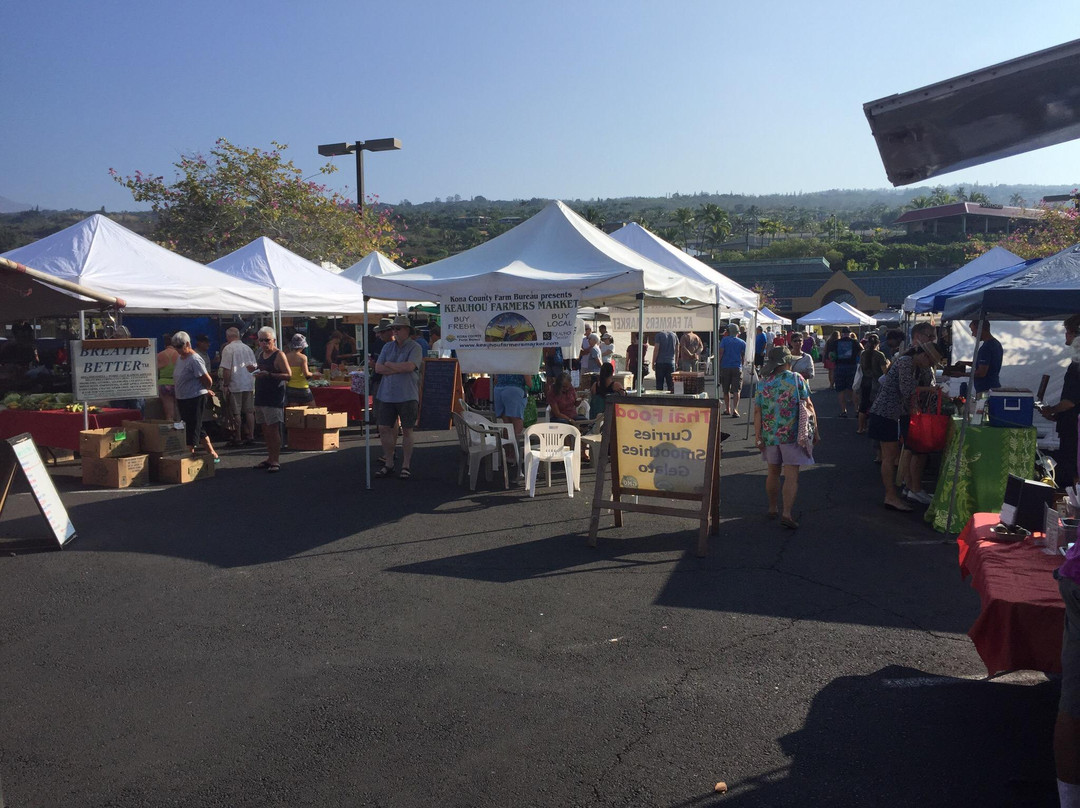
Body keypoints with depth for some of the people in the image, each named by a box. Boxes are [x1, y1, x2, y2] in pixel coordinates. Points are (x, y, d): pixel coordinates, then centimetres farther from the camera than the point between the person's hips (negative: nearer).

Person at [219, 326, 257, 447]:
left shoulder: (228, 349, -7)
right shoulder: (248, 348, 9)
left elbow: (226, 369, -12)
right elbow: (254, 367, 9)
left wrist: (225, 385, -7)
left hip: (235, 386, -5)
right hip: (249, 384, 5)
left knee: (236, 413, 1)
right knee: (249, 411, 9)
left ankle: (238, 438, 5)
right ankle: (251, 436, 10)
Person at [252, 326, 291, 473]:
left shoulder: (279, 355, -8)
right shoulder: (260, 354, 15)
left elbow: (288, 375, -16)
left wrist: (269, 374, -23)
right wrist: (255, 372, 8)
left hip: (274, 397, -8)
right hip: (261, 397, 8)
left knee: (273, 429, -9)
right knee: (265, 430, 11)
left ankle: (276, 461, -6)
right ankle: (270, 458, 20)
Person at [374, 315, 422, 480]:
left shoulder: (415, 347, -3)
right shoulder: (387, 347, 12)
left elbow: (410, 366, -19)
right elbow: (378, 368, 3)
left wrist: (390, 365, -6)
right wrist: (400, 369, -8)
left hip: (407, 396, -5)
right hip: (387, 395, 5)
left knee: (407, 431, 2)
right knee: (384, 429, 4)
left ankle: (406, 466, 13)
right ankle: (388, 464, 17)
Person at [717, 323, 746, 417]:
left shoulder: (724, 340, 2)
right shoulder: (742, 343, 6)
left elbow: (720, 353, -7)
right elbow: (744, 357, 11)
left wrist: (717, 365, -5)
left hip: (725, 367, 0)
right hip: (737, 367, 0)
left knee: (726, 390, 13)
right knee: (736, 390, -3)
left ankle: (727, 409, 21)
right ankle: (735, 409, -17)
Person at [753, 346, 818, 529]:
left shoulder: (763, 384, 3)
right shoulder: (797, 379, -4)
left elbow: (757, 412, -1)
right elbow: (808, 406, -6)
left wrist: (758, 437, 2)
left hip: (770, 435, 3)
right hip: (792, 435, -3)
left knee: (773, 473, 18)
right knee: (791, 476, -1)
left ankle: (773, 509, 28)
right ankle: (786, 513, -10)